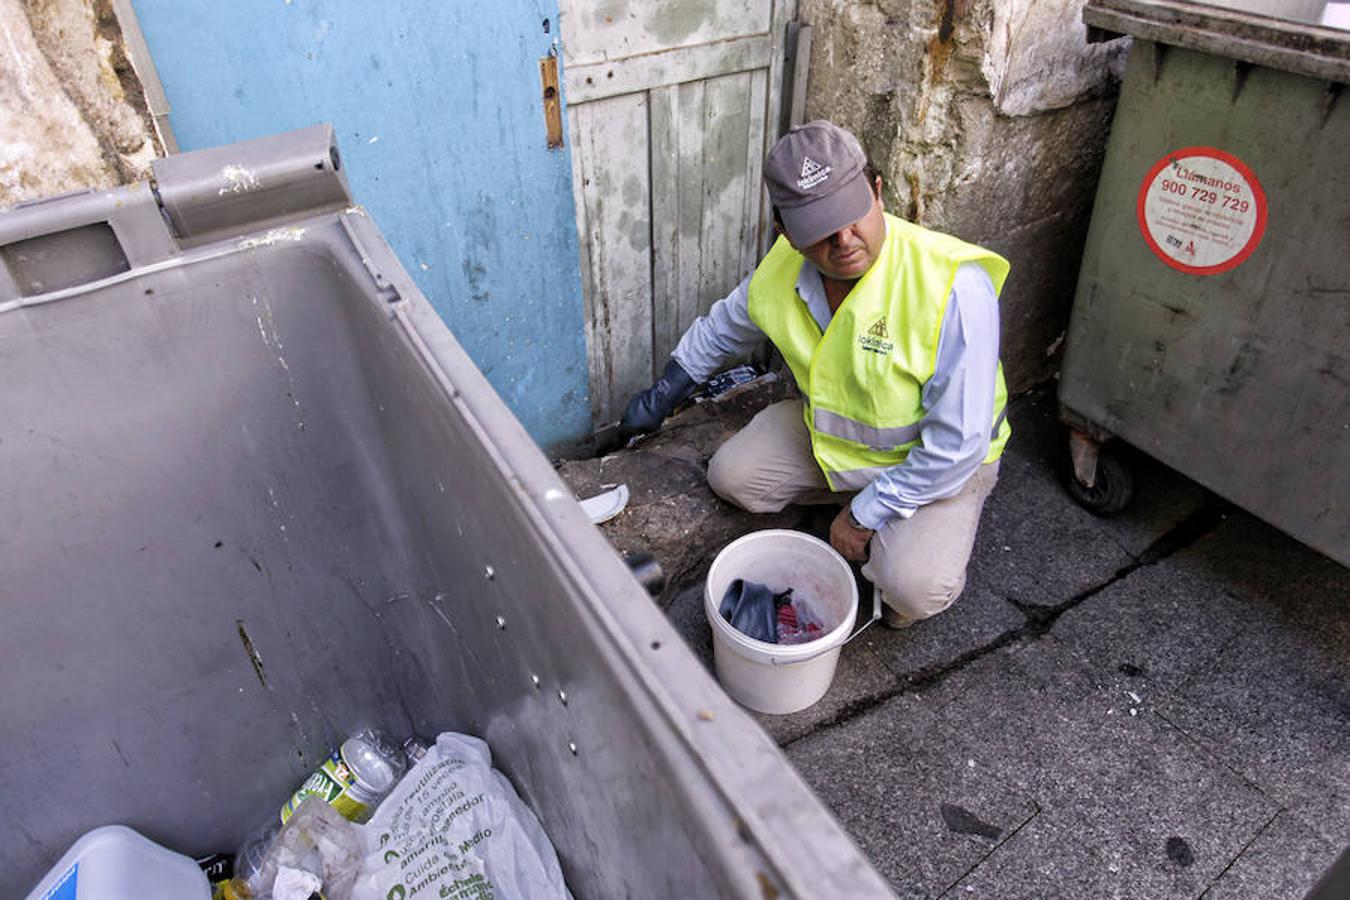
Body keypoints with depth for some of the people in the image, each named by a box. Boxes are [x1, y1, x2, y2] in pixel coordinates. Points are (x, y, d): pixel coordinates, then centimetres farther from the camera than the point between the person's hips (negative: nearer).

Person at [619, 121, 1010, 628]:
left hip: (936, 461, -5)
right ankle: (853, 490, 15)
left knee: (915, 589, -27)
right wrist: (659, 397, 16)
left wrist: (865, 515, -22)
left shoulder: (954, 286, -36)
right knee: (730, 475, 0)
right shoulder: (782, 270, -17)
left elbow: (957, 444, -30)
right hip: (829, 433, 6)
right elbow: (723, 328, 7)